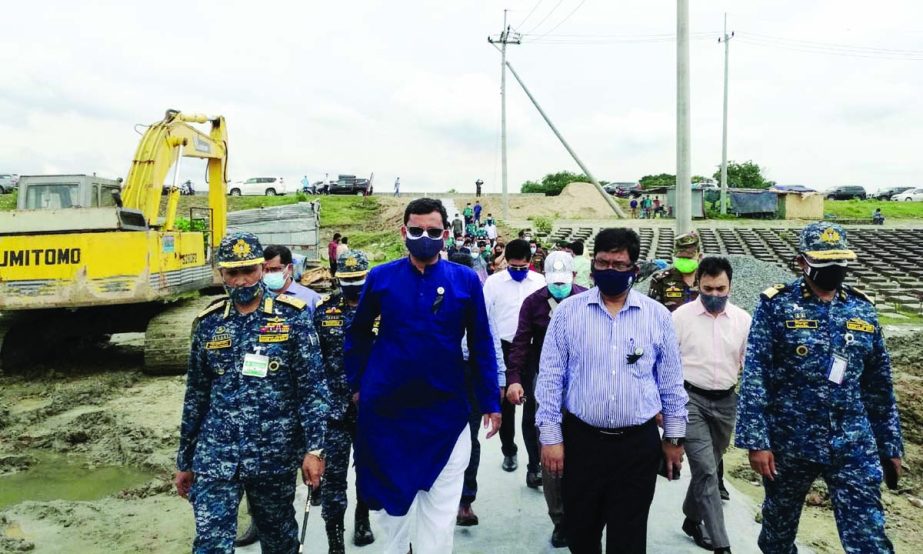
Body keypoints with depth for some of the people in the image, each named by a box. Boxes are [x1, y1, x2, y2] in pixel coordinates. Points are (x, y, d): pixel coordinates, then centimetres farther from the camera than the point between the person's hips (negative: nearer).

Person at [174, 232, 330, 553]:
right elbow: (195, 396, 11)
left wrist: (314, 448, -14)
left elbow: (313, 387, -7)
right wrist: (185, 460, 13)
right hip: (215, 455, 2)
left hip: (275, 455, -2)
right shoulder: (208, 323, 5)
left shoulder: (292, 317, -5)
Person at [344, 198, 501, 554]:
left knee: (440, 503, 9)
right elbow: (357, 333, 8)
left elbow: (481, 344, 0)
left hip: (445, 408, -1)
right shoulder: (381, 277, -3)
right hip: (387, 407, 1)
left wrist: (490, 401, 0)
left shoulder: (466, 280, -5)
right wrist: (357, 384, 6)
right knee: (392, 496, 18)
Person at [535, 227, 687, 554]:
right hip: (581, 440, 0)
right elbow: (550, 377, -2)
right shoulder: (568, 311, -3)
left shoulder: (658, 316, 0)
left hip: (638, 444, 0)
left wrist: (674, 437, 9)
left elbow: (671, 382, 7)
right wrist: (550, 436, -5)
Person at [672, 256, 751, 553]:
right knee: (706, 470, -9)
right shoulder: (681, 316, -7)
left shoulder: (743, 319, 2)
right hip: (691, 399, -4)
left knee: (707, 467, 17)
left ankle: (692, 519, 38)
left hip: (726, 401, 4)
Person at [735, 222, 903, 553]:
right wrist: (755, 440, -16)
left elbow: (879, 386, 12)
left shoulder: (862, 310, 6)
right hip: (788, 443, -2)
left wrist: (891, 444, 13)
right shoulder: (776, 306, -7)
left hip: (853, 447, 3)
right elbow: (754, 377, -11)